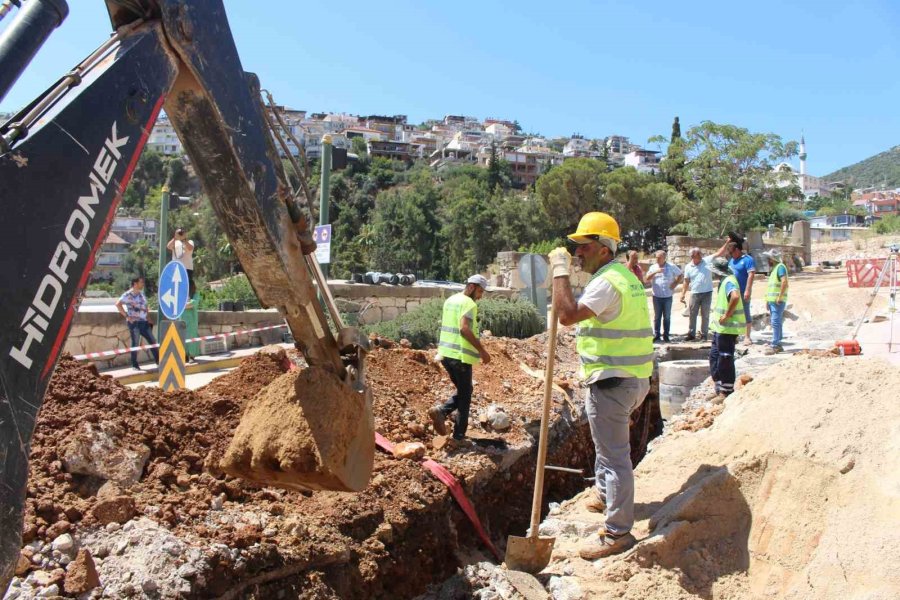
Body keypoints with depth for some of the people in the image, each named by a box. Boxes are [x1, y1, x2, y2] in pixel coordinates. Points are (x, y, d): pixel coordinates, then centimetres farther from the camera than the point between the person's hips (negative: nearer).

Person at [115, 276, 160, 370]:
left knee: (152, 341, 7)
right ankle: (134, 364, 9)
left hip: (143, 322, 7)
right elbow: (118, 304, -19)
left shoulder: (142, 294, 14)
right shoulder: (128, 295, -8)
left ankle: (158, 361, 14)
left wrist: (148, 318, 15)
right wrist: (126, 316, -18)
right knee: (135, 343, -1)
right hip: (134, 322, -7)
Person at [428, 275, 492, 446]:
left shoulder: (450, 300, 14)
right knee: (465, 395, 4)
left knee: (462, 391, 21)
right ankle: (458, 437, 7)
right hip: (460, 356, -8)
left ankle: (441, 411, -1)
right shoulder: (469, 303, -13)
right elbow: (464, 328, -25)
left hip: (446, 353, 8)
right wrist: (482, 350, -21)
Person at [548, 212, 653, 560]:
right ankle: (604, 492, 48)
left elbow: (567, 314, -30)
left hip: (612, 382, -11)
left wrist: (560, 271, -21)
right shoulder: (625, 275, 15)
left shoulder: (607, 282, -19)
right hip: (633, 379, 11)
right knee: (608, 443, 29)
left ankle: (618, 533, 4)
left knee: (614, 454, -4)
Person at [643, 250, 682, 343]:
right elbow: (646, 279, -5)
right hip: (656, 296, 1)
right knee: (657, 316, 4)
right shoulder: (653, 267, 4)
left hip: (668, 297, -1)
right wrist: (655, 272, -15)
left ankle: (666, 336, 12)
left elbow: (680, 276, 10)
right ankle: (656, 335, 8)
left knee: (667, 317, 6)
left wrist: (675, 284, -3)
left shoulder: (671, 267, 2)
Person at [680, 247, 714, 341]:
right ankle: (691, 334, 16)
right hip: (695, 293, 1)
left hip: (707, 293, -1)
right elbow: (686, 282, 7)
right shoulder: (688, 267, 2)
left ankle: (703, 335, 12)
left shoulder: (707, 261, -2)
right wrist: (682, 294, 3)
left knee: (705, 315, 5)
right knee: (692, 314, 6)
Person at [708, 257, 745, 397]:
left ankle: (727, 391, 8)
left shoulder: (729, 281, -19)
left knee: (725, 359, -2)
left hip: (727, 328, -11)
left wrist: (727, 315, -29)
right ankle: (719, 388, 25)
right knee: (714, 356, 16)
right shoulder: (724, 281, 14)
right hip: (720, 328, 11)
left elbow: (735, 297, -38)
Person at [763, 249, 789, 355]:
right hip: (771, 300, 10)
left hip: (777, 301, -10)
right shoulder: (773, 268, 19)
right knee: (776, 322, 12)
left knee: (775, 322, -12)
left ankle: (774, 345, -13)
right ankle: (778, 345, 18)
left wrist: (779, 297, -22)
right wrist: (768, 300, 19)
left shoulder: (780, 267, -11)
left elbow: (784, 282, -23)